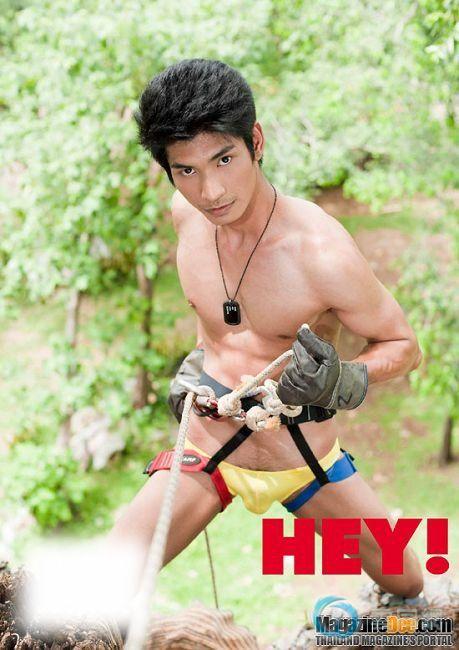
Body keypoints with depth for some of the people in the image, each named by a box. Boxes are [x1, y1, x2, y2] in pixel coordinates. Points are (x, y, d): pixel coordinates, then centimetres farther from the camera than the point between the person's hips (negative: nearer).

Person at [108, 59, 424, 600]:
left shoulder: (323, 252, -27)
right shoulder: (186, 212, -9)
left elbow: (404, 347, -13)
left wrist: (344, 383, -32)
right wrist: (197, 361, 4)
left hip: (303, 460, -2)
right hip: (206, 448, 3)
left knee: (407, 586, 15)